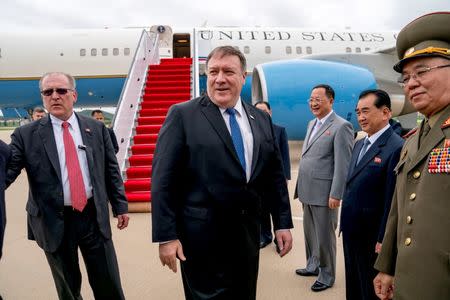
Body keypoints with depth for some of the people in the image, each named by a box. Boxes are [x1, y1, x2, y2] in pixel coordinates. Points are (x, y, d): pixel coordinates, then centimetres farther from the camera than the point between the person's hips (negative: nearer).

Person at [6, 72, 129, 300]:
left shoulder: (96, 129, 2)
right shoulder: (26, 135, -3)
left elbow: (111, 170, 6)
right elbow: (7, 171, -10)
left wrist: (120, 206, 6)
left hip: (94, 217, 1)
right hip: (54, 222, -1)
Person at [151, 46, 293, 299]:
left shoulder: (262, 119, 8)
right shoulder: (183, 115, -7)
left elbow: (275, 174, 11)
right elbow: (164, 179, -11)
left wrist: (283, 222, 9)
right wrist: (166, 236, -13)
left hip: (248, 233, 5)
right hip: (202, 237, -5)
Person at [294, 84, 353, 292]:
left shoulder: (341, 126, -12)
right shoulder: (312, 124, 15)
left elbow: (343, 165, -16)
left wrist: (336, 195, -18)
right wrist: (300, 187, 16)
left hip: (324, 193, -8)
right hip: (307, 191, 8)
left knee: (325, 236, 5)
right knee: (309, 233, 19)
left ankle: (326, 275, 22)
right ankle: (313, 265, 38)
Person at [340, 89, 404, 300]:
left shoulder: (397, 148, -19)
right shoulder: (359, 144, 10)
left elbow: (392, 201, -21)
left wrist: (383, 240, -18)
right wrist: (345, 224, 15)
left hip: (373, 237, -8)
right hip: (351, 232, 8)